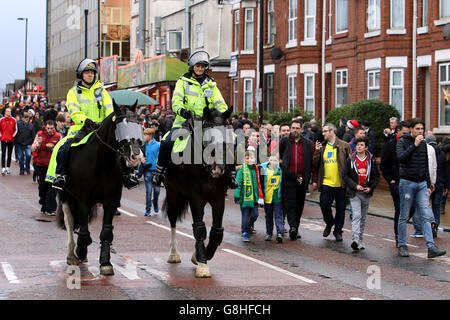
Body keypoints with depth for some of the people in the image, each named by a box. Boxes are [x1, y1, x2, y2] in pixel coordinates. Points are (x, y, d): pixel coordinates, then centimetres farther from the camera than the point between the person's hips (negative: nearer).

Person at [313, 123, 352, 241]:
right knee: (324, 205, -4)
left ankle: (338, 231, 18)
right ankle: (329, 223, 23)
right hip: (326, 183, 3)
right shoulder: (322, 147, 11)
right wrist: (317, 152, -5)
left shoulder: (344, 146, 0)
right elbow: (316, 165, 9)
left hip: (341, 183, -2)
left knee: (340, 208, 4)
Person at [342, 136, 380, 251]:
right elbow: (345, 175, 0)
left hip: (366, 193, 3)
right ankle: (355, 240, -24)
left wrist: (371, 187, -6)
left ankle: (360, 240, 18)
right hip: (354, 193, -3)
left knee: (363, 218, 9)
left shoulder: (371, 160, 4)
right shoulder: (350, 160, 0)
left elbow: (377, 176, 8)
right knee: (356, 216, -15)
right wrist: (355, 185, -12)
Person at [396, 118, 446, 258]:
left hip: (421, 184, 5)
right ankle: (402, 246, 14)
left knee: (427, 216, -5)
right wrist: (414, 145, -25)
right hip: (407, 183, -4)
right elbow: (400, 157, -22)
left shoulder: (423, 143, 13)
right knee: (404, 217, 3)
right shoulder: (403, 141, -3)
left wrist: (428, 185, 17)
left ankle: (431, 247, -10)